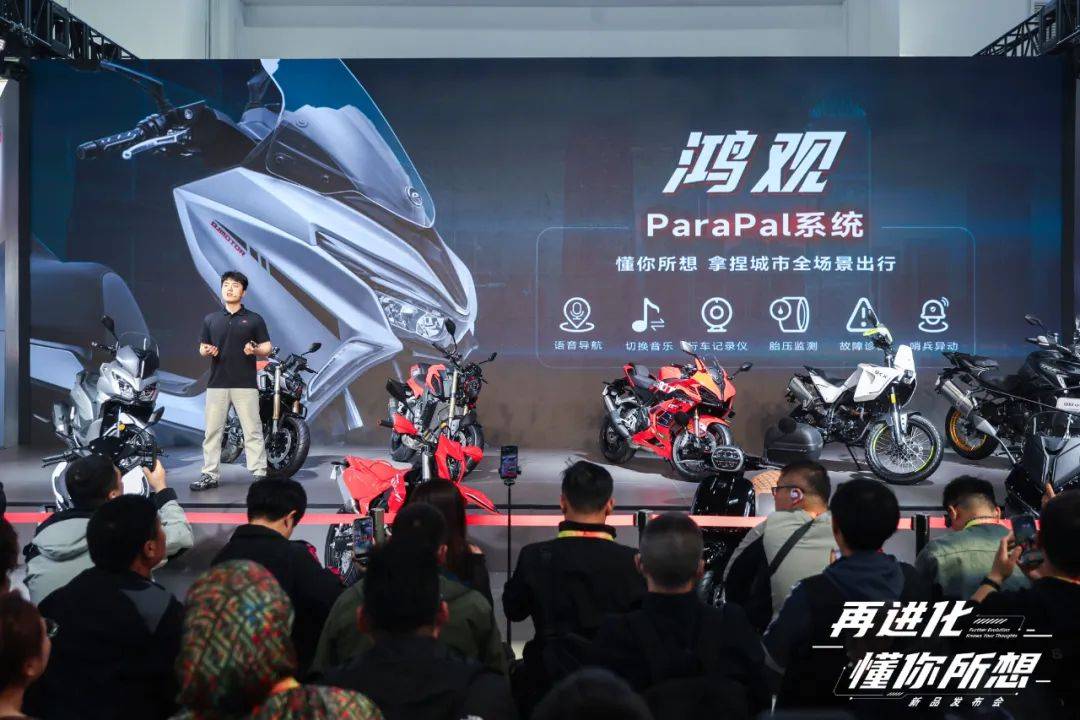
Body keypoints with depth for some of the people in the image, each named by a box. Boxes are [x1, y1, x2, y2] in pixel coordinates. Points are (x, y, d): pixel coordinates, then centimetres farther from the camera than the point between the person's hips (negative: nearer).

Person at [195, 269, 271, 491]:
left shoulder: (254, 319, 7)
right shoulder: (210, 319, 15)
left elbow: (267, 347, 5)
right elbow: (202, 348, 17)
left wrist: (255, 350, -16)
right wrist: (206, 351, -7)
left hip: (246, 385, -3)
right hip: (216, 383, 3)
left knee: (253, 431, -4)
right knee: (212, 431, 4)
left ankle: (259, 473, -2)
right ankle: (210, 474, 9)